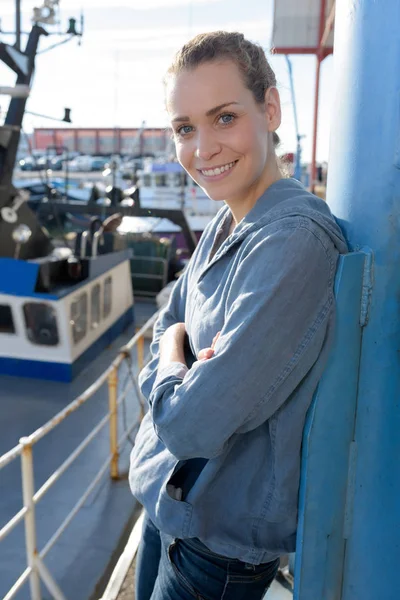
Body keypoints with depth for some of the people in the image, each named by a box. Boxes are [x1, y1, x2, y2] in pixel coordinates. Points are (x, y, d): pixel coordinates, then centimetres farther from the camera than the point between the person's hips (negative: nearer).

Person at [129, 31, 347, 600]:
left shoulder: (295, 242, -29)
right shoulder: (222, 227, -1)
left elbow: (194, 425, -30)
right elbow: (164, 333, 7)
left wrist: (171, 355, -10)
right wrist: (184, 374, -14)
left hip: (222, 541, -8)